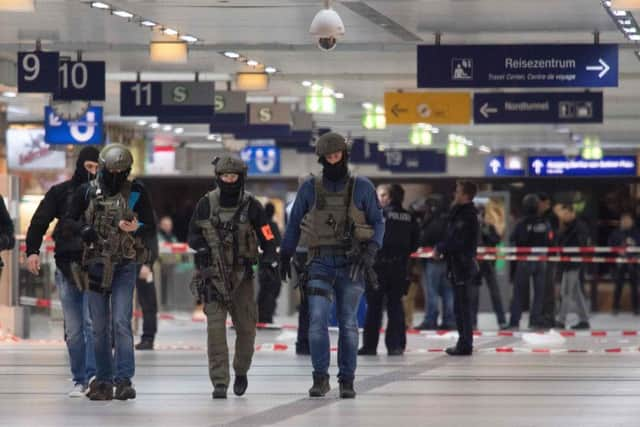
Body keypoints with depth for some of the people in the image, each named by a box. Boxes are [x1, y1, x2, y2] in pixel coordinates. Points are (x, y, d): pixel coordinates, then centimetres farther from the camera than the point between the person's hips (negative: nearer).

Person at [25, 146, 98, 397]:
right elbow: (39, 221, 3)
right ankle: (79, 380, 11)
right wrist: (32, 250, -11)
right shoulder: (60, 193, 8)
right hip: (66, 268, 2)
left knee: (93, 323, -14)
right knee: (73, 330, 5)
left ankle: (93, 377, -14)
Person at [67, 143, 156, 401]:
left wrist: (135, 229, -18)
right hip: (96, 264, 2)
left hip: (124, 266, -2)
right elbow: (69, 222, 11)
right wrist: (82, 230, -10)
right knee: (99, 326, 5)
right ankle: (103, 381, 12)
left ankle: (123, 380, -11)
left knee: (121, 322, -13)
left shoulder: (136, 193, 0)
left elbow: (151, 229, 3)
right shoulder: (86, 192, 4)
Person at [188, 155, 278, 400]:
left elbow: (268, 239, -3)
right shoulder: (206, 204, 0)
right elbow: (193, 234, 10)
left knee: (246, 328, 7)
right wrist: (201, 247, -11)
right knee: (215, 327, -11)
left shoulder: (251, 206, -3)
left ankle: (241, 372, 34)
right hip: (213, 275, 0)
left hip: (241, 275, 1)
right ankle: (219, 383, -9)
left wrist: (269, 258, -23)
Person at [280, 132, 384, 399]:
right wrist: (285, 255, 13)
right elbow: (294, 223, 14)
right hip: (320, 263, 0)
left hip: (351, 264, 0)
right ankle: (320, 378, -6)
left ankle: (347, 381, 10)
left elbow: (377, 222, 6)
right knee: (317, 319, -12)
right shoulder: (310, 188, 6)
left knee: (348, 324, 3)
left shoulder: (362, 188, 4)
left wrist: (370, 251, -8)